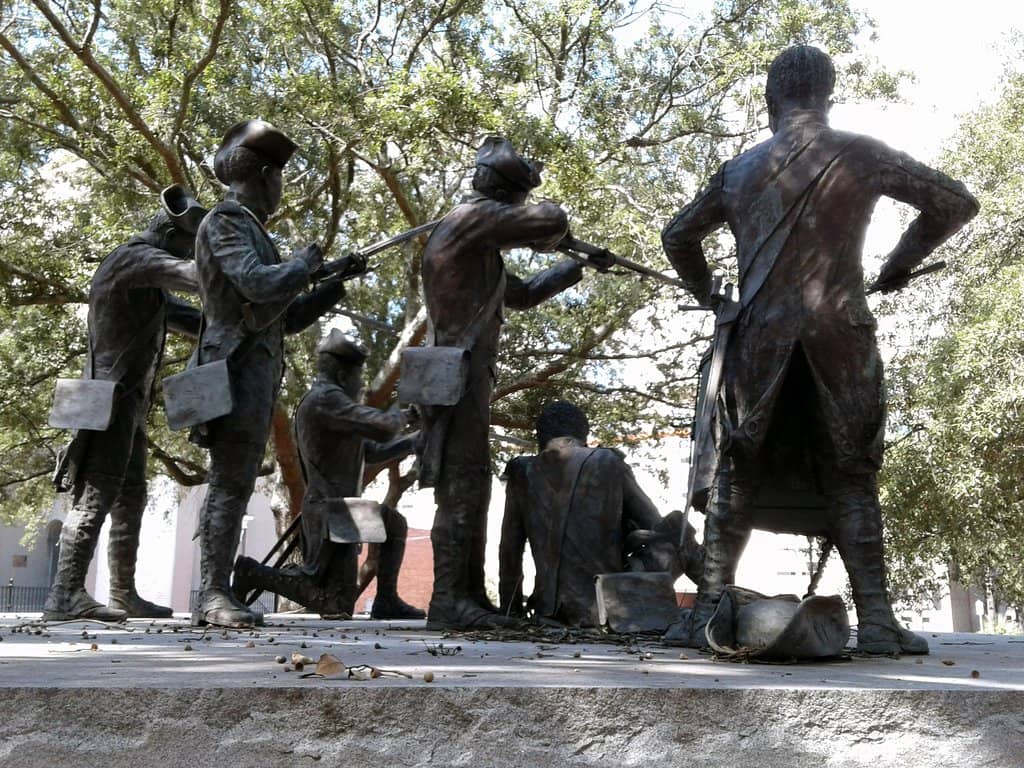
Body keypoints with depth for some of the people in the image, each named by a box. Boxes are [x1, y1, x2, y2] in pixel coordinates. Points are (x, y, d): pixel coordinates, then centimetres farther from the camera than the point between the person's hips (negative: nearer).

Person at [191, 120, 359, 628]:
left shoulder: (253, 232, 25)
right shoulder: (225, 223, -4)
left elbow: (286, 317, 26)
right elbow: (261, 285, -21)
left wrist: (337, 284, 21)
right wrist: (307, 260, -4)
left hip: (260, 367, 10)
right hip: (239, 365, -10)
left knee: (234, 483, 6)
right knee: (231, 482, -13)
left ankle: (214, 596, 8)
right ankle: (214, 594, -13)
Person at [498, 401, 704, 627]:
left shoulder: (522, 474, 5)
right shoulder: (609, 466, 0)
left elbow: (509, 550, 9)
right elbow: (661, 529, 2)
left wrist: (512, 613, 19)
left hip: (550, 615, 3)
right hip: (605, 613, -3)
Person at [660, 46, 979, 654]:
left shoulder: (740, 170, 10)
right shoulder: (861, 156, 3)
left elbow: (678, 236, 20)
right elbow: (956, 203, 9)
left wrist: (709, 295, 31)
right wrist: (902, 262, 20)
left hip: (758, 340, 1)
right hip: (840, 336, -1)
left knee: (737, 475, 7)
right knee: (850, 478, 6)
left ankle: (709, 612, 4)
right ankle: (875, 619, 3)